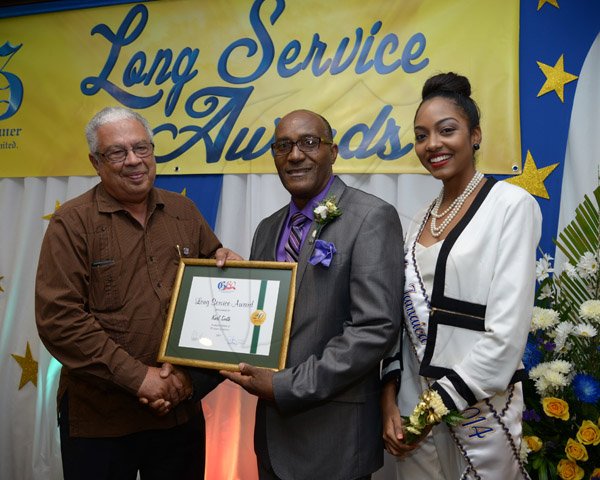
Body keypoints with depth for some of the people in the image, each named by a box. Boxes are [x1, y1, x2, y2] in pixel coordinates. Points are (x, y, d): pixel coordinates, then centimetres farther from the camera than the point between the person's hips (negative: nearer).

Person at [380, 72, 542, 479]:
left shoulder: (512, 204, -11)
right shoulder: (421, 220, 8)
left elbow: (507, 333, -17)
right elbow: (405, 314, 8)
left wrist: (436, 406, -13)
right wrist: (390, 399, -2)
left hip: (480, 408, -5)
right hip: (412, 403, 6)